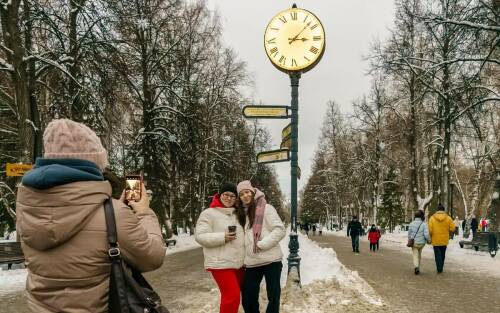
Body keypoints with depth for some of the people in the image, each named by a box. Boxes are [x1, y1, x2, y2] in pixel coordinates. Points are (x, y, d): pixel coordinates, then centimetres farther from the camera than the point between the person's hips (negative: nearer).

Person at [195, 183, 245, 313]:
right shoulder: (209, 213, -7)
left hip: (239, 263, 7)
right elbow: (200, 236, -15)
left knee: (235, 295, 15)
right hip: (221, 264, -7)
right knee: (232, 296, -12)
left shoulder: (238, 214, 15)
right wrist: (222, 237, -23)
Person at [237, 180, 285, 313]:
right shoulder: (243, 213, 14)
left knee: (273, 296, 4)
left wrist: (261, 244, -17)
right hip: (252, 262, 6)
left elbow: (279, 230, -12)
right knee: (248, 300, 7)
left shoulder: (266, 208, -3)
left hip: (271, 260, -5)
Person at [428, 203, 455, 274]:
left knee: (437, 255, 6)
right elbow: (452, 228, -6)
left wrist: (431, 236, 6)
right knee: (442, 254, 17)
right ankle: (441, 268, 27)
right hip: (444, 240, 2)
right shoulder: (448, 218, -5)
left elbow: (430, 230, -11)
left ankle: (439, 269, -4)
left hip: (435, 240, -2)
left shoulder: (432, 218, -7)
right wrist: (447, 230, 13)